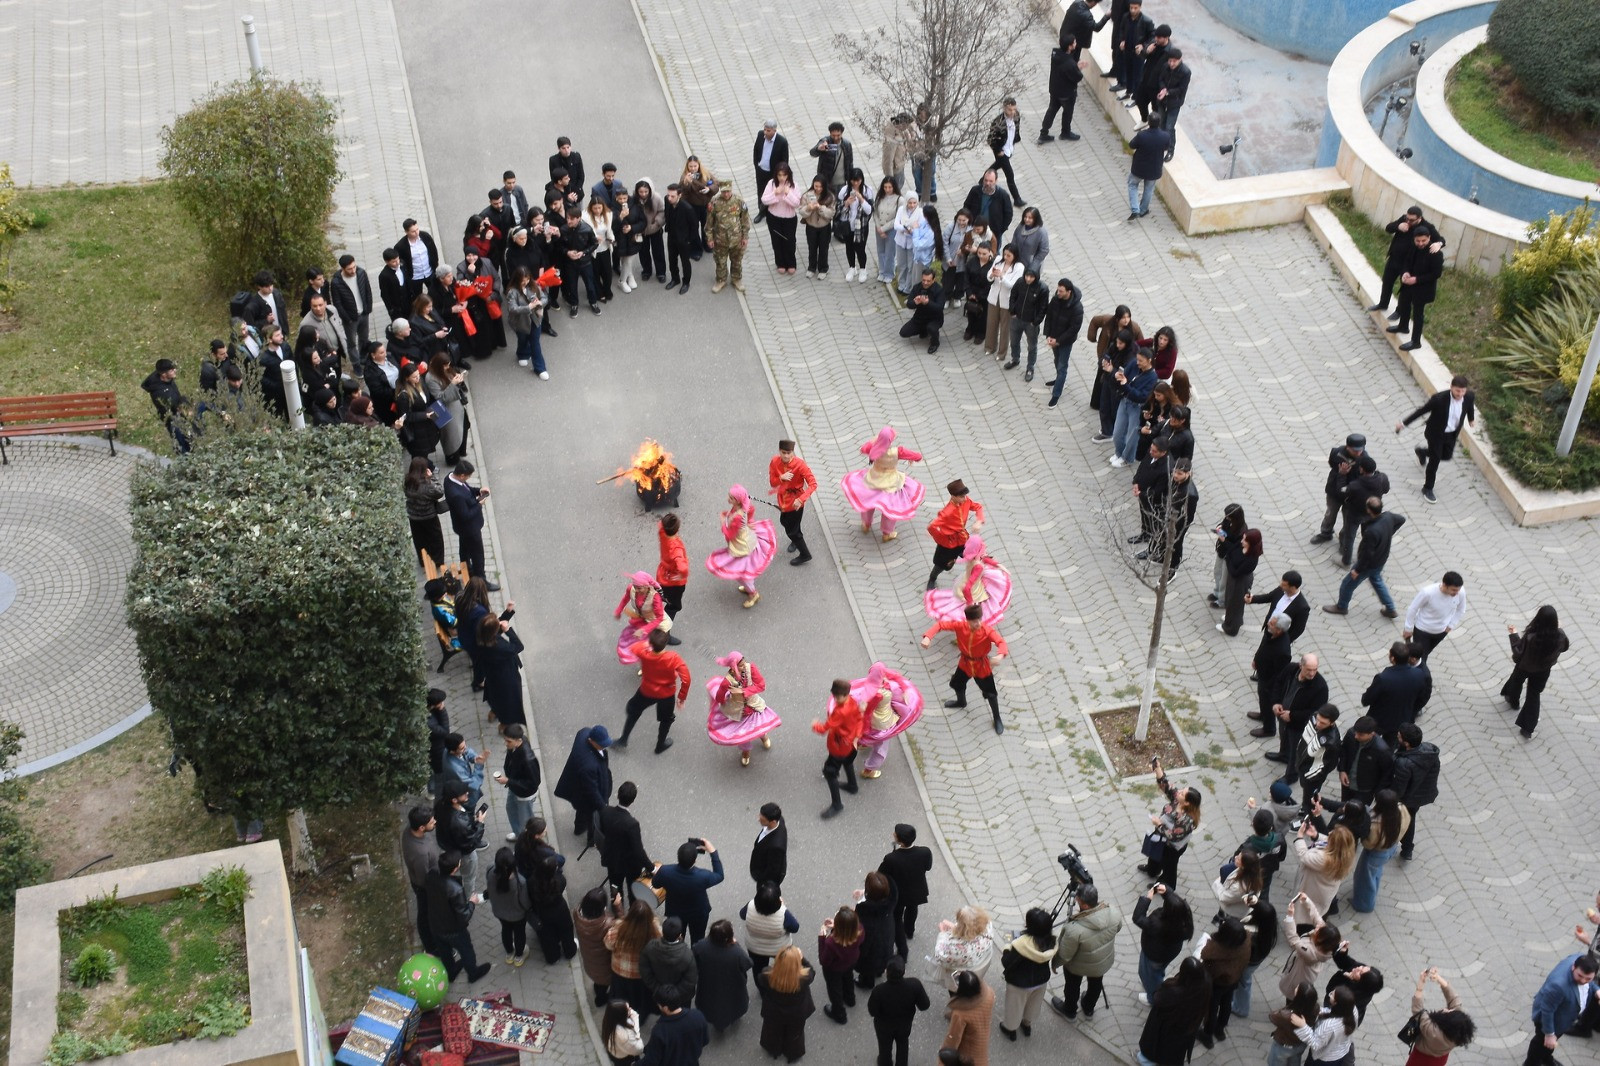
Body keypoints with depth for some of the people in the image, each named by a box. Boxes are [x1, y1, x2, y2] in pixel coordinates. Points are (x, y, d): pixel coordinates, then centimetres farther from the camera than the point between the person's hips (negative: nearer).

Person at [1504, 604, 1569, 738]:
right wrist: (1559, 628, 8)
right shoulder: (1559, 636, -27)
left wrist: (1513, 635, -13)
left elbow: (1518, 653, -24)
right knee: (1534, 696, 20)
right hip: (1543, 671, 2)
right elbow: (1565, 647, -3)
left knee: (1516, 681, 33)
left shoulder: (1530, 637, -37)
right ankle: (1528, 729, 23)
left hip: (1524, 667, -2)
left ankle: (1513, 701, 64)